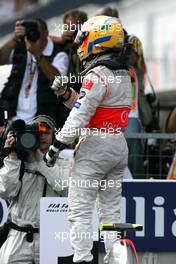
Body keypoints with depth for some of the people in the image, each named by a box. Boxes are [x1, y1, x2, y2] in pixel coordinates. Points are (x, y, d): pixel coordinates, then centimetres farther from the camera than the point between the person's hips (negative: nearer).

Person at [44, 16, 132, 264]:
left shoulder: (97, 75, -16)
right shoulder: (123, 75, 11)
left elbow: (80, 115, -19)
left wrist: (56, 146, -15)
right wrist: (66, 91, 11)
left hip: (96, 144, -8)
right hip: (119, 144, 8)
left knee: (80, 208, -5)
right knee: (111, 208, 13)